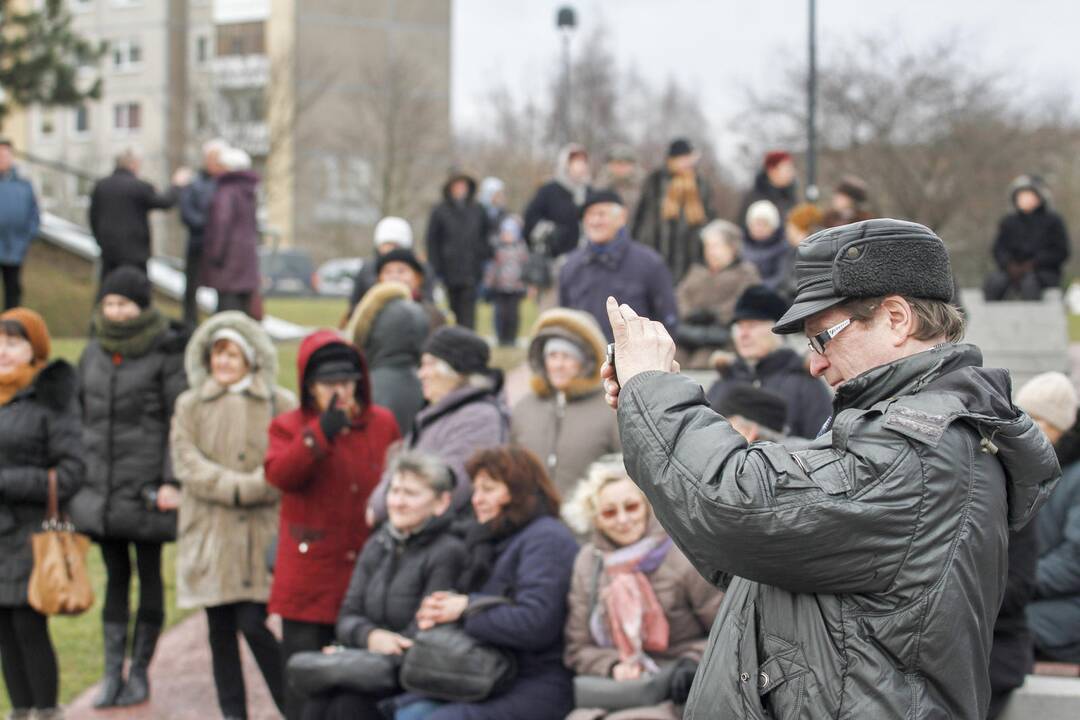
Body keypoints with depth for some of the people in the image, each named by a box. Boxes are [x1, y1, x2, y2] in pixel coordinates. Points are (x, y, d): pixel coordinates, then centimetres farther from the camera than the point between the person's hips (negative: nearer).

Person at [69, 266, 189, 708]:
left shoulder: (165, 353, -6)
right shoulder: (94, 353, 9)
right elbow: (80, 415, 15)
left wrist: (172, 481, -14)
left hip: (146, 484, -5)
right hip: (101, 485, 5)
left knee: (149, 575, 5)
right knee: (114, 576, 8)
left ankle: (140, 672, 13)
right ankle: (113, 675, 10)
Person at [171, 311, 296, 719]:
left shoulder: (280, 404, 2)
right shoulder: (190, 406, 9)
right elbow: (186, 463, -1)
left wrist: (253, 487, -15)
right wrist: (236, 487, -11)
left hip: (262, 532, -3)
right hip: (209, 532, 3)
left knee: (254, 624, -9)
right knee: (220, 629, 6)